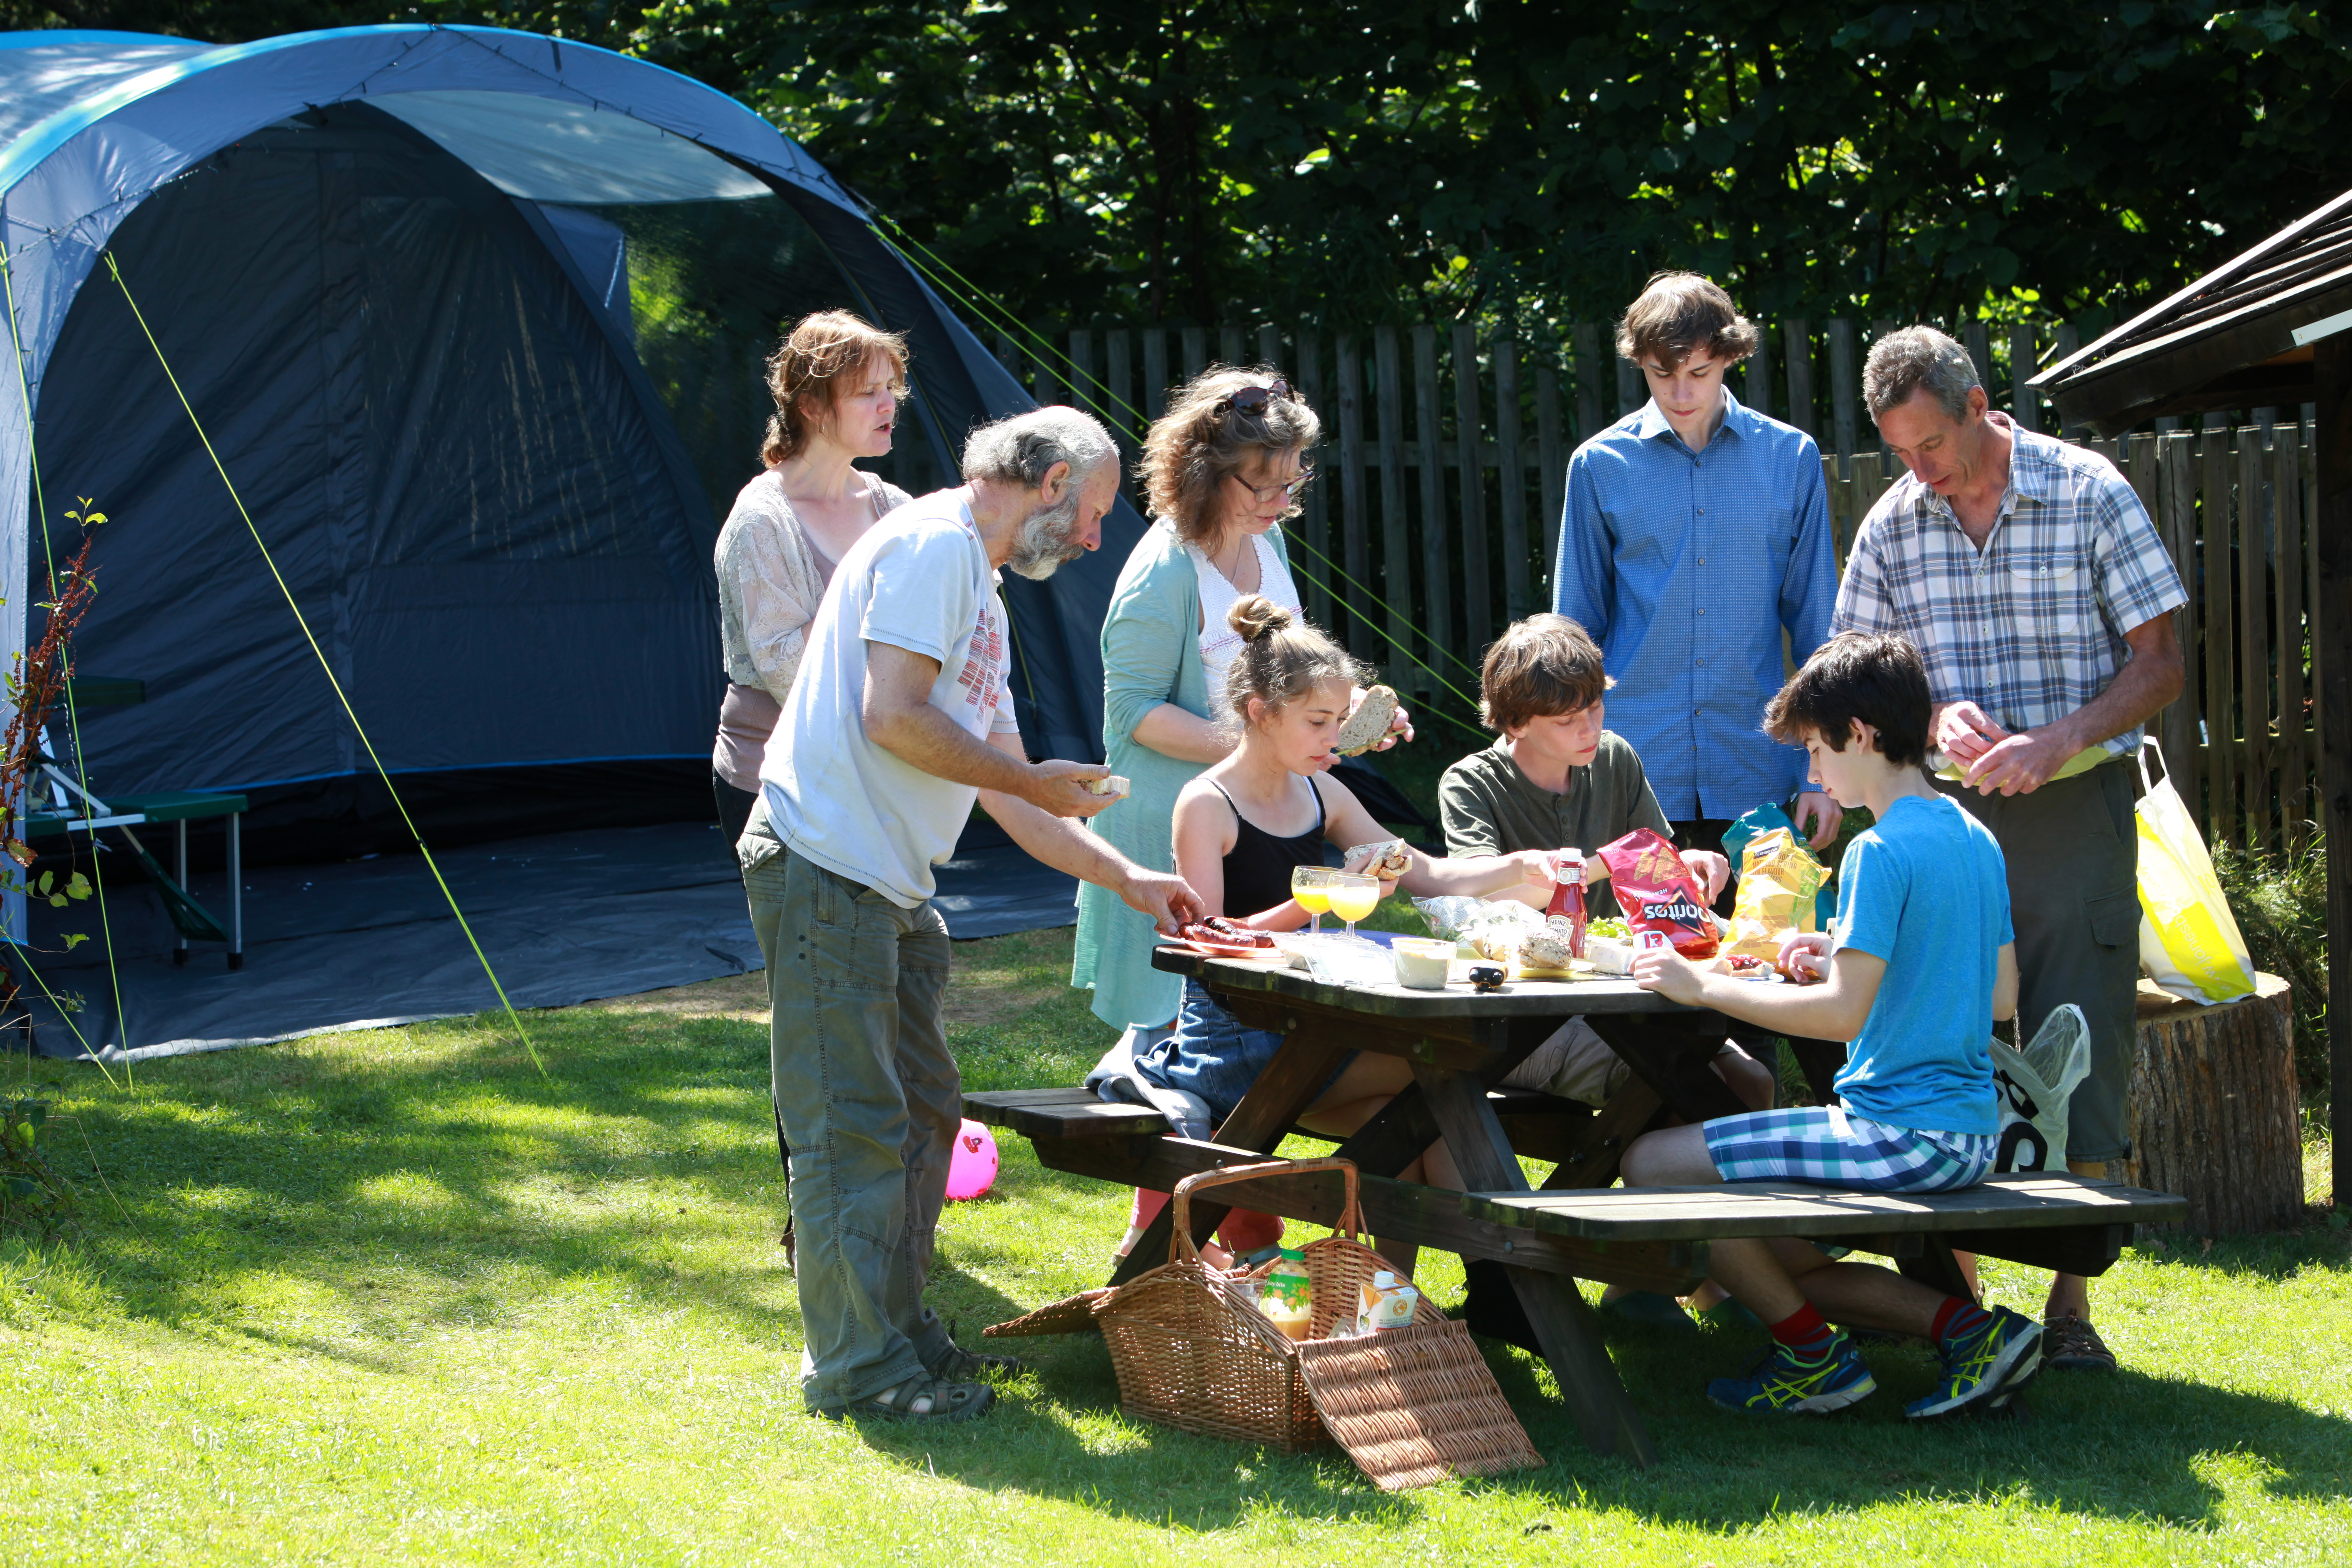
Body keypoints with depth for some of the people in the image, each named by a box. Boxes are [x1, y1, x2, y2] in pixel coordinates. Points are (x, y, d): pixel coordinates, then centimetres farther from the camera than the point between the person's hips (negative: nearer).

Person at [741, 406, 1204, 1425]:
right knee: (854, 1126, -7)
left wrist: (1128, 879, 23)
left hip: (890, 885, 10)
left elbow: (1006, 795, 26)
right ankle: (858, 1364, -3)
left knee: (920, 1115, 15)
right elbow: (891, 717, -20)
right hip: (827, 870, -10)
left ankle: (899, 1330, 23)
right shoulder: (932, 545, -9)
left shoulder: (977, 590, 22)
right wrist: (1036, 782, -10)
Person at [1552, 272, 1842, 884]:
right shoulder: (1601, 465, 2)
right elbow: (1576, 626, 9)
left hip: (1756, 776, 0)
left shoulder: (1790, 459, 3)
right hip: (1636, 781, 0)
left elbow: (1815, 624, 7)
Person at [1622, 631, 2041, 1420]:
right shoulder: (1977, 840, 11)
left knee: (1652, 1165, -4)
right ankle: (1967, 1327, 7)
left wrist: (1704, 987, -14)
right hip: (1970, 1136, 10)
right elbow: (2001, 998, 18)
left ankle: (1815, 1354, 2)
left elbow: (1845, 1014, -21)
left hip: (1897, 1134, -9)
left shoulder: (1880, 852, -16)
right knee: (1776, 1263, 22)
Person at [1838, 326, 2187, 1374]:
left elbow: (2158, 665, -3)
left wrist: (2053, 742, -16)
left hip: (2075, 810, -3)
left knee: (2078, 1061, -2)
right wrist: (1935, 714, -11)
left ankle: (2070, 1306, 5)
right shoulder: (1892, 526, 6)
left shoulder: (2089, 493, -3)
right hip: (1945, 816, 3)